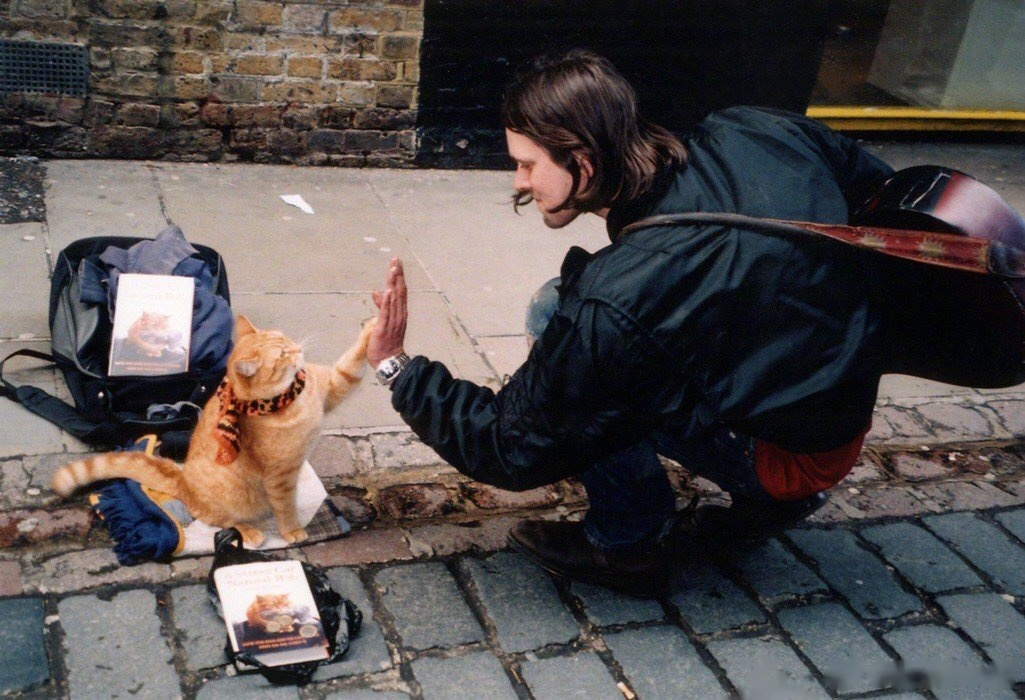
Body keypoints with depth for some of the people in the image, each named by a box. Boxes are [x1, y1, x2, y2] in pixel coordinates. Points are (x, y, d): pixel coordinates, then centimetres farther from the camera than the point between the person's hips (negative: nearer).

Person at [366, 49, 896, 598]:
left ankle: (629, 545, -1)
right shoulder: (753, 135, -12)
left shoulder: (612, 309, -27)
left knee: (554, 315, -14)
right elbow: (874, 183, 8)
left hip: (789, 458, -7)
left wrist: (396, 367, -6)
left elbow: (514, 448, -14)